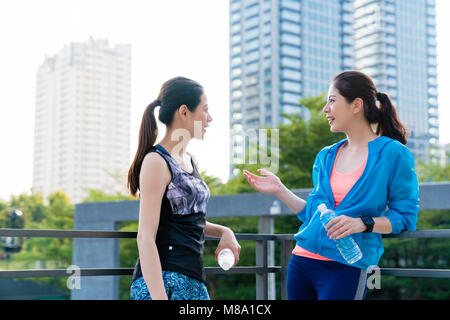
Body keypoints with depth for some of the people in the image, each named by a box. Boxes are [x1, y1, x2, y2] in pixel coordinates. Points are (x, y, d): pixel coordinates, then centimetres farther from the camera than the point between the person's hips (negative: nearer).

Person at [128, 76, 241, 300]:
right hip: (163, 282, -9)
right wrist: (159, 296, -24)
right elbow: (145, 238, -16)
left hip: (193, 282, 9)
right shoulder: (156, 161, -10)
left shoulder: (191, 162, 15)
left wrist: (223, 231, 10)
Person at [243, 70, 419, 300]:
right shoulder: (326, 156, 14)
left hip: (347, 268, -5)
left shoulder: (393, 154, -4)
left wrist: (363, 224, -20)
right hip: (302, 261, 6)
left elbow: (406, 216, -6)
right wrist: (279, 190, 12)